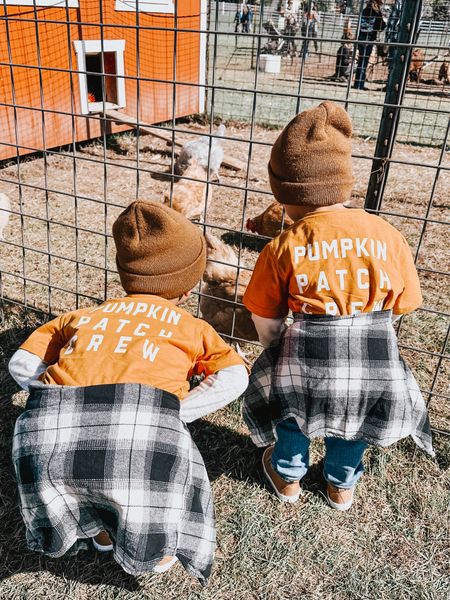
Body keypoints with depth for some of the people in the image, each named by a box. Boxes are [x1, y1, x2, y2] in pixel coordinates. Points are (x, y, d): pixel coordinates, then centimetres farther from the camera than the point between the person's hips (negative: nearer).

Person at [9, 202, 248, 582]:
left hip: (50, 422, 4)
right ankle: (154, 552, 42)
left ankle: (100, 530, 50)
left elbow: (22, 364, 22)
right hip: (141, 423, -3)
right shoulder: (190, 324, 24)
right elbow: (234, 378, 8)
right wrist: (172, 415, 9)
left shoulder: (85, 315, 30)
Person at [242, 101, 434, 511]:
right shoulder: (389, 236, -2)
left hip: (307, 358, -2)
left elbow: (267, 325, -1)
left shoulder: (283, 248, -8)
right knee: (353, 418, 31)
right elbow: (402, 306, 6)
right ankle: (342, 485, 54)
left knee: (290, 397, 30)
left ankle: (288, 478, 51)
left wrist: (283, 353, 19)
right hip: (378, 368, 3)